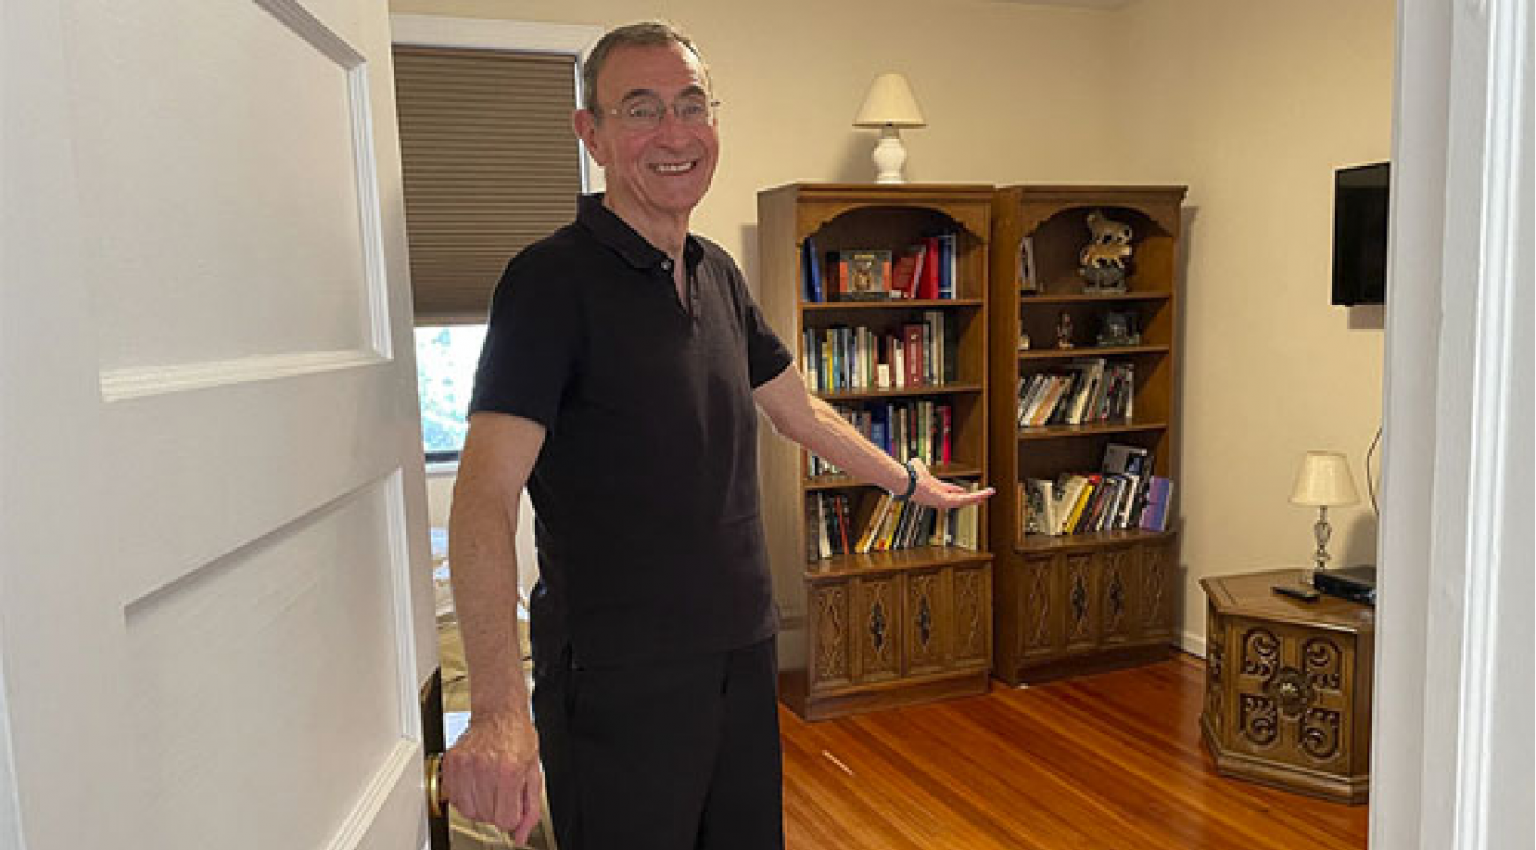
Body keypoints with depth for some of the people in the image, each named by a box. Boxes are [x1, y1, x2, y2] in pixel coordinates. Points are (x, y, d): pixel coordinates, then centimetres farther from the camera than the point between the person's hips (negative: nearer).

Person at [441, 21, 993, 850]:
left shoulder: (717, 274, 8)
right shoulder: (552, 279, -15)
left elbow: (798, 412, 21)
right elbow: (486, 493, -23)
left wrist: (914, 483, 29)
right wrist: (497, 708, -34)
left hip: (742, 652, 7)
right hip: (619, 678, -7)